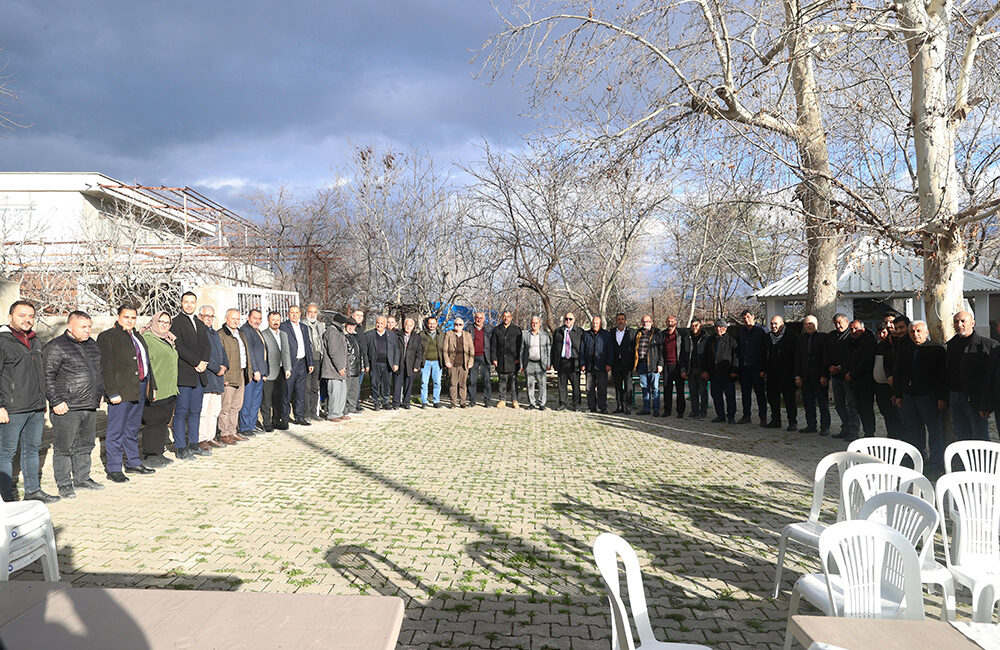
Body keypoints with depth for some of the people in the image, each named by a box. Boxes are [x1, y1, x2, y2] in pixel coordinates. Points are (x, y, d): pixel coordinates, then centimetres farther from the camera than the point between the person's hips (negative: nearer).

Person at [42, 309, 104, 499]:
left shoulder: (92, 344, 13)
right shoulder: (56, 347, -10)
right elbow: (47, 376, -13)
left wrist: (99, 395, 21)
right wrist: (56, 401, -15)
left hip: (90, 407, 7)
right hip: (67, 409, -7)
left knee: (85, 446, 15)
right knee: (64, 448, 1)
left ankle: (82, 478, 27)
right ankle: (64, 484, 11)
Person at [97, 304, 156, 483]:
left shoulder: (138, 338, 18)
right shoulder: (107, 337, -6)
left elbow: (146, 362, 23)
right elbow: (106, 367, -12)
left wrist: (152, 385, 18)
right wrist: (113, 392, -18)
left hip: (140, 389, 8)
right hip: (121, 391, -8)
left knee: (133, 429, 17)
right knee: (116, 431, -1)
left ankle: (133, 463, 26)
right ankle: (113, 469, 6)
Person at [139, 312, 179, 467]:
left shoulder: (168, 341, 19)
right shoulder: (147, 339, -9)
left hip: (169, 390, 9)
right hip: (154, 392, -8)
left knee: (163, 422, 12)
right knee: (153, 423, -4)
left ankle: (158, 453, 20)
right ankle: (149, 456, 4)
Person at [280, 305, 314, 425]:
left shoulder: (304, 327, 15)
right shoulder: (283, 326, -6)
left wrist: (310, 363, 9)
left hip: (302, 363, 6)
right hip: (290, 364, -6)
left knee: (301, 392, 8)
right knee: (287, 391, 1)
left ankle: (300, 417, 14)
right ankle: (285, 417, 12)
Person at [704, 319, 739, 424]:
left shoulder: (732, 340, 2)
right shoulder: (710, 341, 16)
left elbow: (736, 356, -2)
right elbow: (705, 357, 19)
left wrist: (734, 371, -10)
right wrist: (705, 370, 10)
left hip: (728, 375, -5)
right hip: (714, 375, 5)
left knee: (730, 396, -1)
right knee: (716, 396, 8)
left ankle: (731, 416, 7)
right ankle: (720, 415, 18)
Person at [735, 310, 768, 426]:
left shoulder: (762, 331, -3)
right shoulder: (740, 332, 12)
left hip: (756, 367, -5)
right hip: (743, 368, 5)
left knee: (760, 392, -1)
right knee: (745, 392, 11)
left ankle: (763, 417, 4)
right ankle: (746, 416, 19)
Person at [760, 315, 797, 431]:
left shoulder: (790, 338, -4)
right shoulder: (767, 337, 13)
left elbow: (795, 356, -6)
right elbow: (763, 355, 19)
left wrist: (794, 372, -11)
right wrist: (762, 369, 12)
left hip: (786, 374, -6)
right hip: (771, 374, 6)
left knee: (789, 398, -5)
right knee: (772, 398, 10)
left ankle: (793, 422, 0)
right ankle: (775, 420, 19)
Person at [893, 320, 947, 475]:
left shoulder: (937, 350, -3)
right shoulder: (905, 352, 12)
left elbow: (943, 375, -7)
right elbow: (897, 374, 18)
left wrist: (942, 397, -12)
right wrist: (898, 395, 12)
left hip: (929, 396, -5)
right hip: (908, 397, 5)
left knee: (934, 429, -1)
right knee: (913, 431, 10)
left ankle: (936, 464, 7)